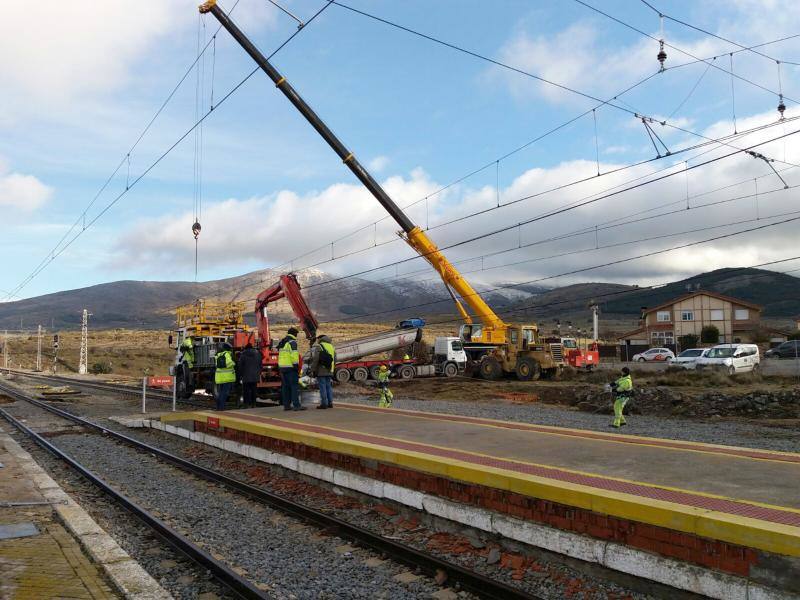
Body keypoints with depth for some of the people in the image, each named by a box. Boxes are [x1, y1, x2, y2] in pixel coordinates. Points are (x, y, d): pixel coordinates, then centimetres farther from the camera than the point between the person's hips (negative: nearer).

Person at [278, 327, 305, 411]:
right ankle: (296, 405, -13)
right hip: (290, 367, -9)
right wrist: (296, 365, -15)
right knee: (295, 386, -8)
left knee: (285, 387, 10)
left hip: (281, 366, 9)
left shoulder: (282, 343, 19)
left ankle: (286, 405, 11)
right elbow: (294, 355, -17)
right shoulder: (292, 342, -8)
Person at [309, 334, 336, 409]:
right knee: (329, 386, 13)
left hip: (321, 372, -7)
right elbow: (334, 360, 19)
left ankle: (324, 404, -3)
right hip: (329, 372, 7)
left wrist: (313, 370, -8)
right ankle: (330, 403, 14)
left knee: (322, 387, -4)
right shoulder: (332, 347, 16)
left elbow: (315, 360, -14)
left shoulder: (318, 347, -8)